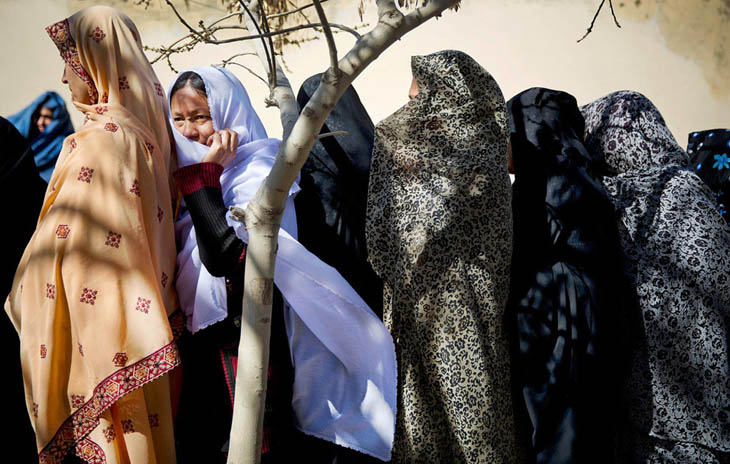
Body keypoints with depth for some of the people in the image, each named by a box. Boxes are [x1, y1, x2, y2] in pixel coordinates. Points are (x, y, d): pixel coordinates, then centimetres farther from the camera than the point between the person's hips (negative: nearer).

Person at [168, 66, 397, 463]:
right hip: (200, 341, 8)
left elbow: (225, 257, -28)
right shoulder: (184, 173, 11)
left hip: (250, 339, -7)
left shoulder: (255, 172, -13)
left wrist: (205, 173, -22)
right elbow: (169, 259, 11)